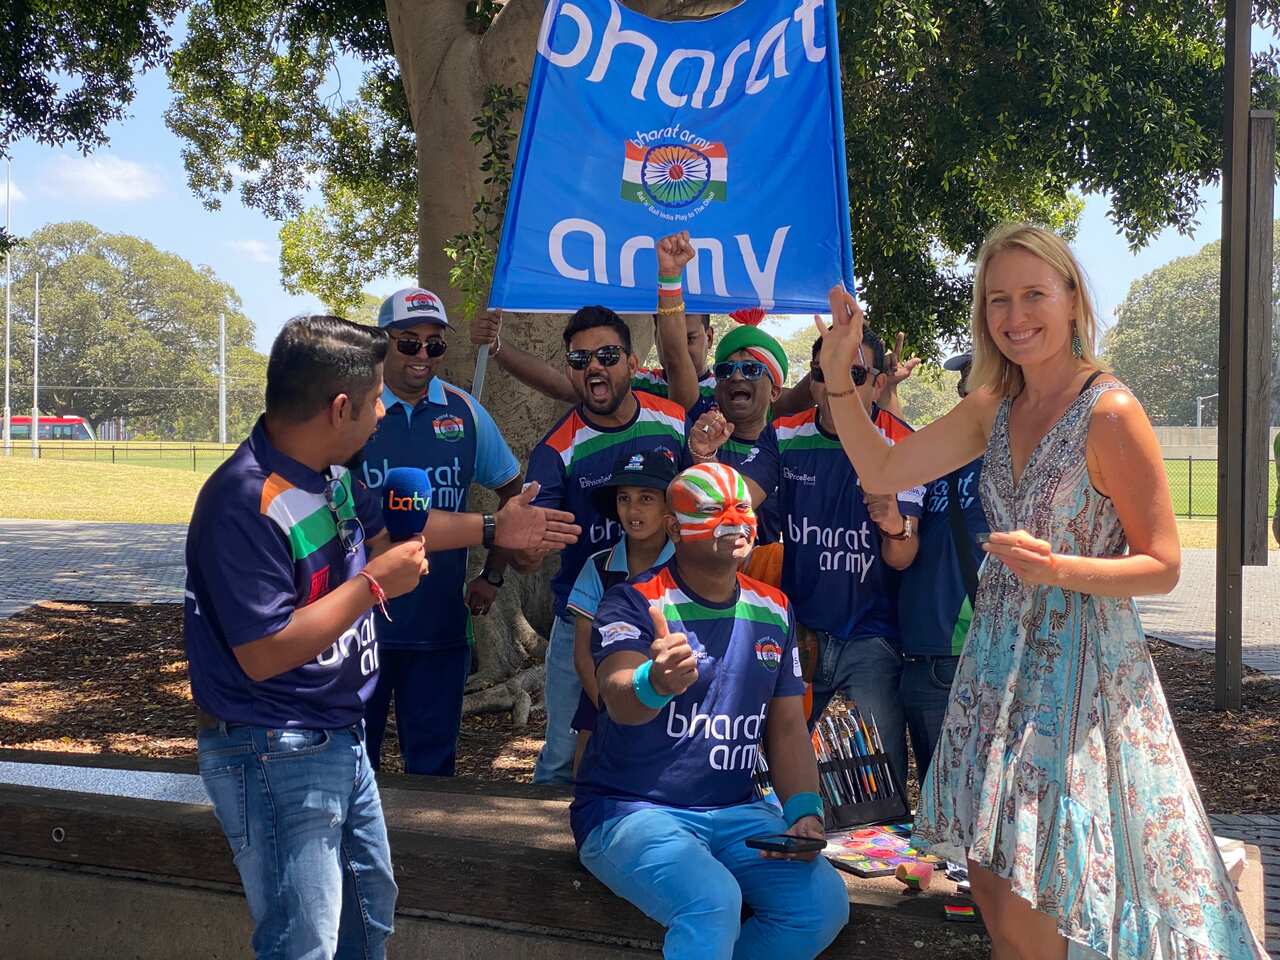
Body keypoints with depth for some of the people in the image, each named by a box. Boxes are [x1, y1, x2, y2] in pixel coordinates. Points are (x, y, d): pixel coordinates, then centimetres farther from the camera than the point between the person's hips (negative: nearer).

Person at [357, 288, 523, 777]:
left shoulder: (465, 413, 5)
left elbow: (512, 490, 17)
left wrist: (493, 575, 12)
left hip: (441, 622, 2)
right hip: (359, 617, -2)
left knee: (433, 762, 9)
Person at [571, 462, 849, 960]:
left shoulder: (773, 611, 9)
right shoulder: (634, 602, -9)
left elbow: (787, 728, 13)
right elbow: (619, 699, -28)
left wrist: (805, 812, -5)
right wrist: (657, 683, -52)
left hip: (735, 812, 6)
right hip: (630, 809, -6)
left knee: (823, 901, -17)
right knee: (714, 901, -33)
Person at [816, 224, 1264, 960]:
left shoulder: (1111, 413, -15)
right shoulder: (994, 407, 5)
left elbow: (1161, 567, -12)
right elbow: (883, 471, 7)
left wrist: (1057, 568, -27)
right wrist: (839, 373, -3)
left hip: (1080, 669, -6)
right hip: (999, 662, 6)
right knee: (993, 889, 13)